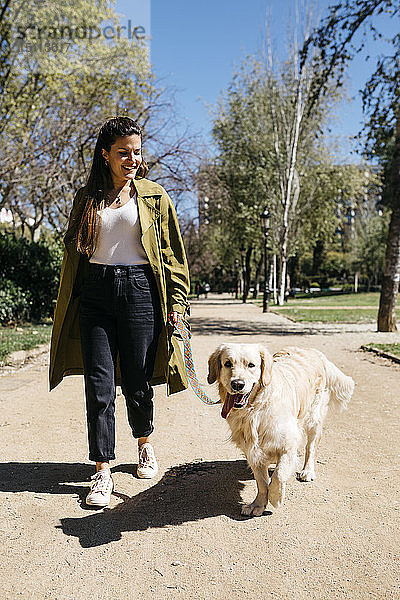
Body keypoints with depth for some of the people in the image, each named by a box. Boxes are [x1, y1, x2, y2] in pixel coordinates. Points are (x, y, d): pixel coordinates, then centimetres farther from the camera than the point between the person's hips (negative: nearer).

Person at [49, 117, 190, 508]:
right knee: (99, 386, -1)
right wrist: (67, 306, 13)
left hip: (140, 289, -2)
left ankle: (144, 444, 33)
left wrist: (176, 302, -1)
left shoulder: (154, 196, 7)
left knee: (137, 383, 4)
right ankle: (102, 471, 10)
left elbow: (172, 254, 6)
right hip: (95, 293, 2)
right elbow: (73, 250, 17)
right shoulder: (87, 197, 13)